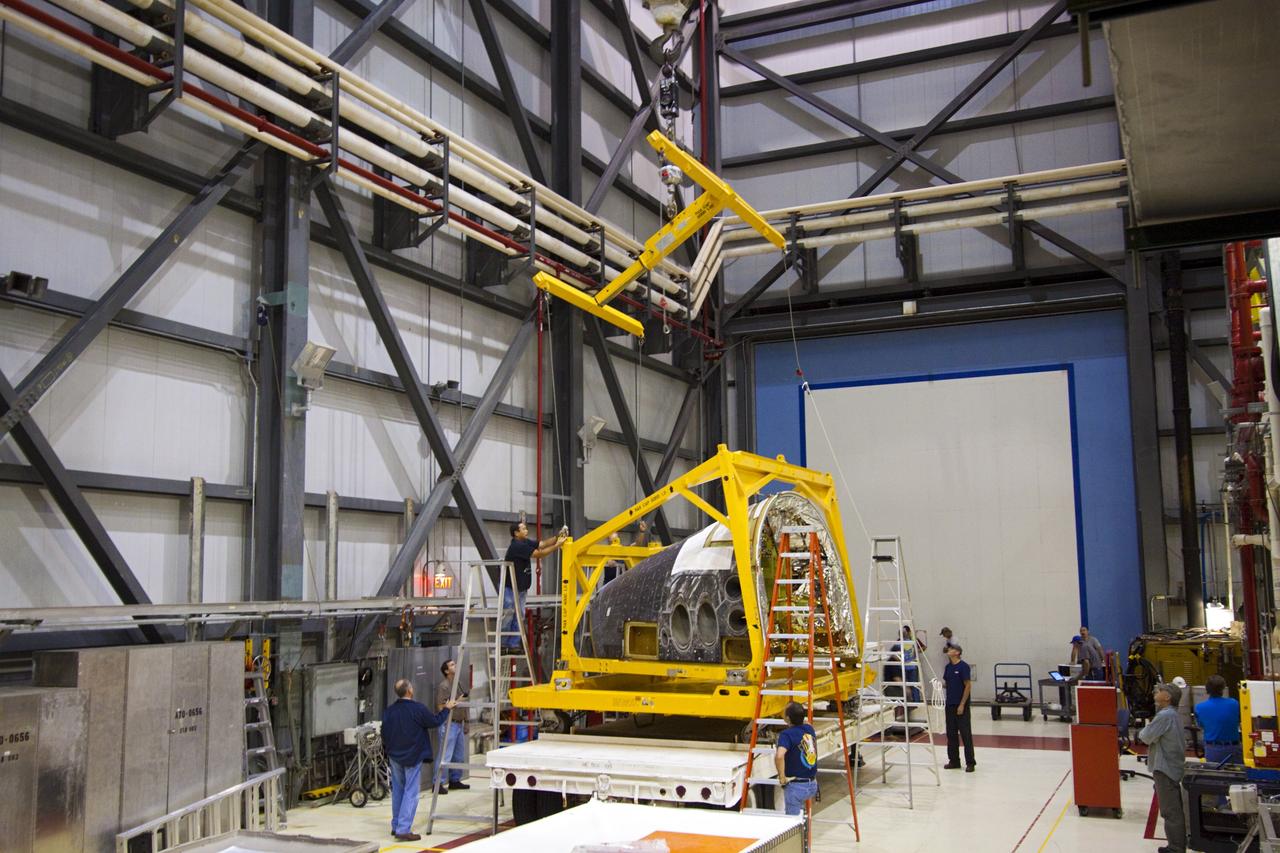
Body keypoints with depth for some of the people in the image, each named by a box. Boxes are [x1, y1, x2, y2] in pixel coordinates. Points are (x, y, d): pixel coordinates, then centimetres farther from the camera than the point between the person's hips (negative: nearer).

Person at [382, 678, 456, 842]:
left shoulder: (389, 710, -1)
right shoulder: (418, 709, -18)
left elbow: (384, 734, 8)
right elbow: (434, 721, -6)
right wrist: (447, 709, 10)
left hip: (394, 756, 6)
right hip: (412, 757, -6)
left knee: (397, 790, 18)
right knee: (410, 793, -2)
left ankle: (396, 826, 25)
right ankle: (403, 830, -7)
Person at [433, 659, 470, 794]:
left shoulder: (457, 684, 17)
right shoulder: (443, 686, -12)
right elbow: (441, 707, -17)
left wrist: (464, 723, 23)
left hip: (459, 724, 9)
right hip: (449, 724, -9)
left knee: (459, 755, 13)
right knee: (445, 755, -9)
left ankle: (455, 780, 23)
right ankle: (437, 783, -4)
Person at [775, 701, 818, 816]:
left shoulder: (787, 734, -20)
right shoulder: (809, 729, 2)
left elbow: (779, 756, -37)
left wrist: (782, 777, -25)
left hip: (795, 786, -7)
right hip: (812, 785, 7)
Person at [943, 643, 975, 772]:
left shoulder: (963, 666, -11)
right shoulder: (948, 667, 11)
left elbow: (968, 686, -13)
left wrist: (962, 704, -16)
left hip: (961, 705, -7)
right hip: (950, 705, 7)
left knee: (965, 734, -3)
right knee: (951, 734, 10)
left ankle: (970, 762, 4)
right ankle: (954, 761, 19)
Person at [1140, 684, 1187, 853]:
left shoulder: (1164, 715, -19)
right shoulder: (1171, 714, 14)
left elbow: (1146, 737, -18)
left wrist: (1144, 730, 2)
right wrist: (1149, 730, 1)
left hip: (1165, 769, -10)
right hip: (1173, 767, 10)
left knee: (1170, 812, -4)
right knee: (1175, 810, 16)